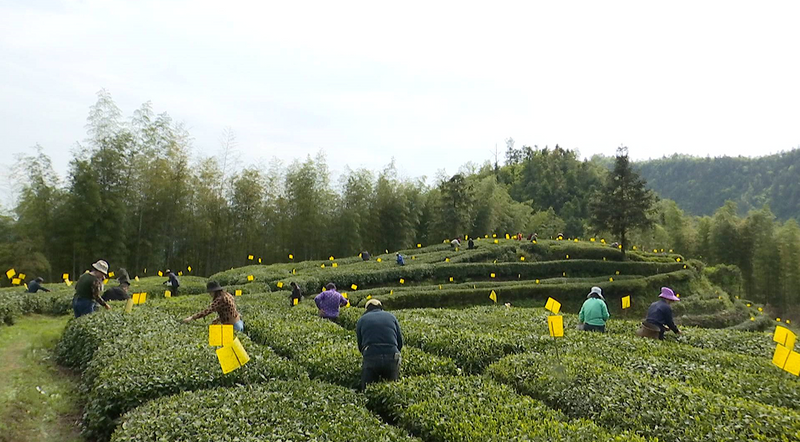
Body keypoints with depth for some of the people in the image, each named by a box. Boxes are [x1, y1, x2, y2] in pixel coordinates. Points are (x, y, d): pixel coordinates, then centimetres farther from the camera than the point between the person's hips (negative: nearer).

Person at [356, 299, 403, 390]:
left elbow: (360, 345, 15)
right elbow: (400, 341, 14)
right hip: (392, 358, 1)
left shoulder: (362, 320, 14)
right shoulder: (391, 316, 16)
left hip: (370, 358, -1)